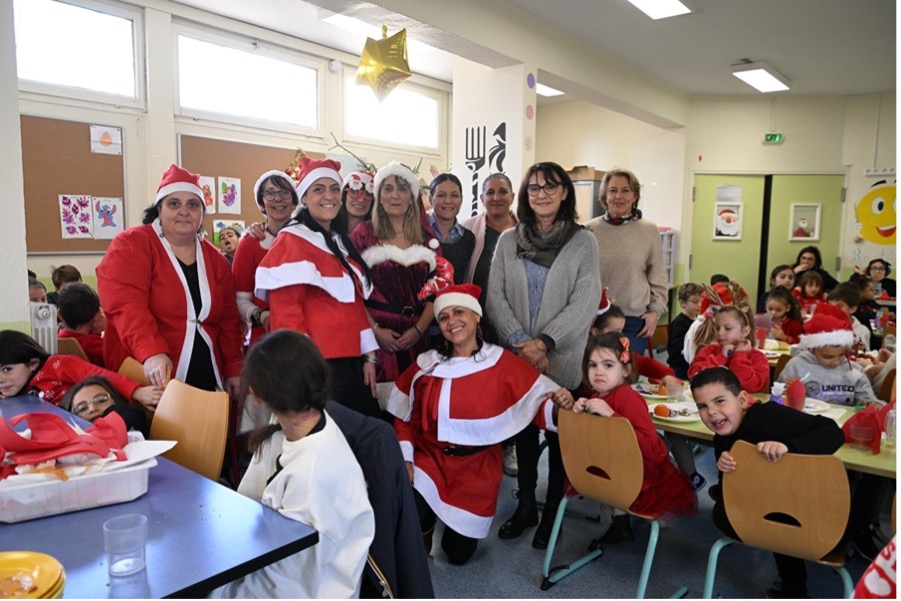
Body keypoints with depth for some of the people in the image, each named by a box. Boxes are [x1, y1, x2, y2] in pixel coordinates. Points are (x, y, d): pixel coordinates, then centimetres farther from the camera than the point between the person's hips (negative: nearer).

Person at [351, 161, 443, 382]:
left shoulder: (426, 238, 10)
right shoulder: (364, 233, 2)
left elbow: (437, 288, 7)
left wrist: (419, 329, -4)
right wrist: (374, 329, -10)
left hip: (415, 337, 3)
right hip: (375, 336, -2)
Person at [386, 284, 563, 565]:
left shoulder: (503, 363, -10)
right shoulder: (426, 365, -3)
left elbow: (538, 402, -14)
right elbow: (405, 417, 3)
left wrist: (557, 404, -36)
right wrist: (405, 459, -8)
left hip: (477, 467, -1)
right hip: (429, 457, 1)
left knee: (459, 553, 6)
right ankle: (424, 532, 14)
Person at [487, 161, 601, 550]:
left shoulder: (583, 242, -2)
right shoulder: (508, 241, 5)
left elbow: (585, 302, -8)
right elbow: (495, 298, 1)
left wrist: (544, 342, -16)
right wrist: (522, 342, -11)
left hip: (563, 360, -2)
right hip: (516, 358, 3)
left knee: (559, 435, 7)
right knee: (523, 432, 13)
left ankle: (553, 511, 24)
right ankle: (525, 506, 29)